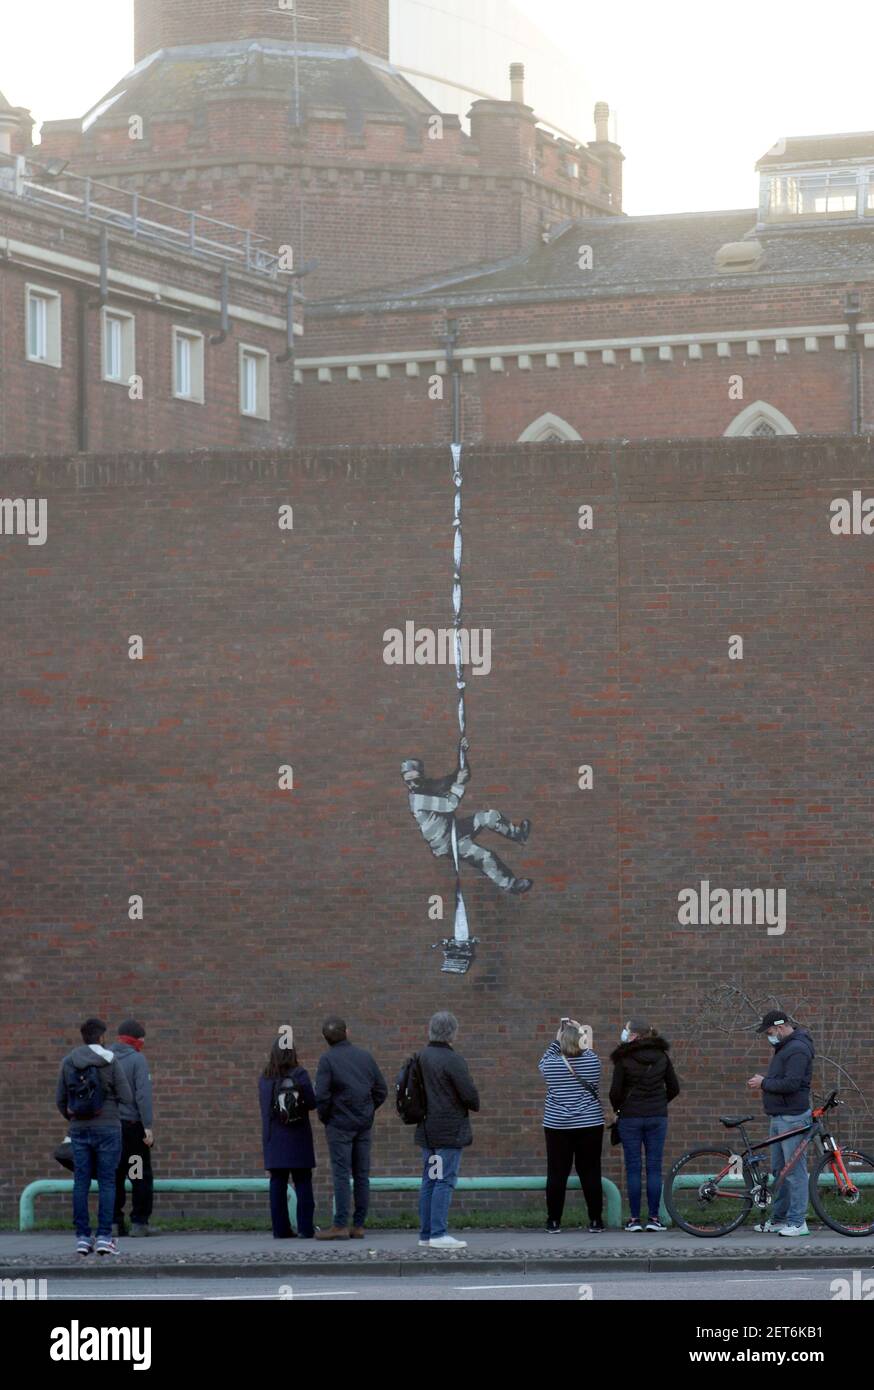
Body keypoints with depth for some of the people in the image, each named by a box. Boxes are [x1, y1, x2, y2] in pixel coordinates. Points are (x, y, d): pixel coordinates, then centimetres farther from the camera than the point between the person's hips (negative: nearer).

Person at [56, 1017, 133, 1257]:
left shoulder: (68, 1062, 2)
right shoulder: (110, 1062, -8)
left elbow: (60, 1099, 7)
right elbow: (126, 1098, -7)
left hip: (79, 1129, 3)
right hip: (107, 1129, -3)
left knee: (81, 1183, 5)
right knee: (107, 1182, 1)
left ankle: (82, 1237, 2)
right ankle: (104, 1237, -5)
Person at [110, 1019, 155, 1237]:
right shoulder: (137, 1059, -8)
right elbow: (143, 1095, -15)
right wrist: (148, 1126, -15)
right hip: (132, 1124, -5)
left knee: (113, 1175, 10)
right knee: (141, 1176, 2)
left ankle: (114, 1222, 8)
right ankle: (139, 1222, -1)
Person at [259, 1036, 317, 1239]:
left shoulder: (264, 1078, 4)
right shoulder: (299, 1074, -10)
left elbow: (264, 1103, 8)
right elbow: (312, 1103, -10)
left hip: (273, 1136, 4)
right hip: (297, 1135, -4)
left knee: (277, 1182, 6)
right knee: (302, 1182, 2)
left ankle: (280, 1228, 4)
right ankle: (305, 1228, 0)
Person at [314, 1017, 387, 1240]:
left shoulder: (327, 1059, -9)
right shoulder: (365, 1056, 6)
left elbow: (322, 1095, -15)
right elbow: (381, 1090, 7)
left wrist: (324, 1118, 1)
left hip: (339, 1123, -5)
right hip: (364, 1124, 5)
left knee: (341, 1174, -6)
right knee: (362, 1175, 7)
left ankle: (340, 1226, -9)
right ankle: (358, 1226, 8)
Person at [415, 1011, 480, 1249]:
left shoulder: (421, 1057, 7)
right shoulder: (453, 1060, -16)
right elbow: (469, 1094, -16)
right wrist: (474, 1105, 5)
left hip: (427, 1129, 8)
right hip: (449, 1129, -8)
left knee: (429, 1180, 13)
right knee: (445, 1181, -6)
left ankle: (426, 1233, 15)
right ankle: (439, 1233, -9)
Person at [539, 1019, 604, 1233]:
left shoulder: (551, 1064, -8)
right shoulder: (592, 1061, -5)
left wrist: (557, 1040, 19)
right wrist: (580, 1034, 25)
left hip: (558, 1126, -1)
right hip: (590, 1125, 1)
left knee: (557, 1173, 4)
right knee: (590, 1172, 5)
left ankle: (554, 1221, 6)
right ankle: (595, 1220, 7)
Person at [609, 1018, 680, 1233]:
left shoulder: (624, 1059, -8)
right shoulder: (661, 1056, 4)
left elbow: (615, 1091, -7)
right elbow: (674, 1088, 8)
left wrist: (618, 1109, 11)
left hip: (630, 1117, -3)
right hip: (657, 1117, 3)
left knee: (633, 1168, 2)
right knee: (654, 1167, 4)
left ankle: (635, 1219, 0)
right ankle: (654, 1218, 1)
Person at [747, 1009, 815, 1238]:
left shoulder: (797, 1049, -15)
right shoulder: (784, 1047, 17)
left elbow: (791, 1084, -24)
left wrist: (764, 1083, -12)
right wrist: (764, 1083, 7)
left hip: (793, 1118, -11)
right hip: (778, 1118, 11)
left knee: (795, 1171, -8)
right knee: (779, 1171, 14)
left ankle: (797, 1222, -7)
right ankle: (779, 1218, 20)